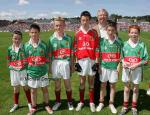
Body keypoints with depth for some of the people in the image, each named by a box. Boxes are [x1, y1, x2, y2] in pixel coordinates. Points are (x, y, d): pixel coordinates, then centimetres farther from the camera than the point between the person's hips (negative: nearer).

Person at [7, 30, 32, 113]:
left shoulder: (24, 47, -9)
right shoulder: (10, 49, 0)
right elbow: (9, 60, 10)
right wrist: (10, 66, 0)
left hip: (23, 70, -3)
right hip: (13, 71, 3)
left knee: (25, 87, 8)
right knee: (16, 87, 15)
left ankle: (29, 103, 26)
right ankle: (16, 104, 33)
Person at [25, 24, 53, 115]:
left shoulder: (44, 45, -5)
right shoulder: (27, 46, -3)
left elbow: (47, 58, 2)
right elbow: (26, 60, 4)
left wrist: (47, 68, -3)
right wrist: (27, 70, 1)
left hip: (43, 71, -1)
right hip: (32, 72, 1)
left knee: (45, 89, 12)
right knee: (33, 90, 13)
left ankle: (47, 105, 31)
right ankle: (34, 107, 30)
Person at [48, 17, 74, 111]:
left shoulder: (68, 38, 1)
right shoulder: (52, 38, 1)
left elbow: (71, 53, 5)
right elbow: (50, 54, 4)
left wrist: (71, 65, 4)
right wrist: (50, 66, 3)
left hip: (65, 62, -1)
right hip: (55, 62, 1)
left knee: (68, 84, 9)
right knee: (57, 84, 14)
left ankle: (70, 102, 28)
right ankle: (58, 101, 32)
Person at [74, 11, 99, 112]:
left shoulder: (94, 33, 0)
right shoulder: (77, 33, 3)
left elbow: (97, 48, -1)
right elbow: (75, 49, 5)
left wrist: (97, 61, -5)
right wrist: (76, 62, 1)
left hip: (92, 60, -1)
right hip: (81, 60, 1)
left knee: (91, 81, 9)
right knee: (82, 82, 10)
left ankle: (92, 102, 20)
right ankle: (81, 102, 22)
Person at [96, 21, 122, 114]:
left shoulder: (119, 41, -2)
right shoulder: (102, 40, -4)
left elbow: (120, 56, 2)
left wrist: (119, 67, -4)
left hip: (114, 67, 0)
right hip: (104, 66, 0)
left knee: (112, 85, 11)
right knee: (103, 85, 12)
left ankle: (111, 104, 26)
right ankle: (101, 102, 27)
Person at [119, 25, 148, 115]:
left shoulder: (142, 45, -7)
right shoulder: (125, 44, -1)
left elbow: (145, 60, -5)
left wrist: (136, 65, -17)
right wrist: (123, 62, -12)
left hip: (137, 70, -1)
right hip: (126, 69, 1)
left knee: (135, 88, 12)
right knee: (126, 88, 13)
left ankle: (134, 108, 29)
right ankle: (125, 107, 28)